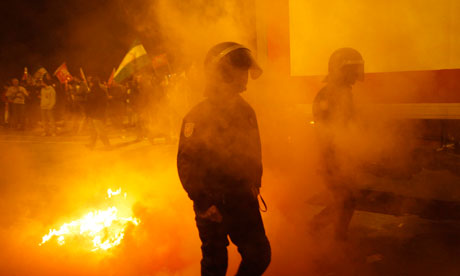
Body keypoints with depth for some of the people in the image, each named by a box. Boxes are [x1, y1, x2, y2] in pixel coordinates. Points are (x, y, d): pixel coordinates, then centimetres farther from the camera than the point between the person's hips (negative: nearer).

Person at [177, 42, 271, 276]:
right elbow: (186, 164, -16)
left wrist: (254, 183, 11)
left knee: (260, 256, 12)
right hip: (213, 205, -5)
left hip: (244, 199, 6)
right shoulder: (198, 116, -16)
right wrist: (204, 204, -16)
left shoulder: (246, 111, 5)